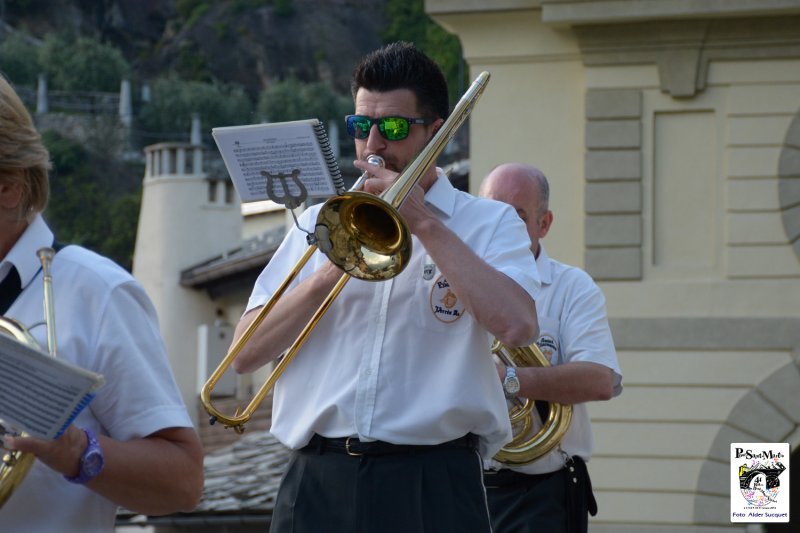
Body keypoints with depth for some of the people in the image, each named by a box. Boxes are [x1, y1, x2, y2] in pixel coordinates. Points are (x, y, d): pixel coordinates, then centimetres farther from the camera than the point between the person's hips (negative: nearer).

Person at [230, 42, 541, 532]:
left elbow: (517, 326, -13)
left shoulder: (490, 223, 8)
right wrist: (329, 274, -6)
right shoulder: (319, 222, 16)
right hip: (318, 485, 3)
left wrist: (424, 221, -8)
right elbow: (246, 353, 8)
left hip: (432, 488, -3)